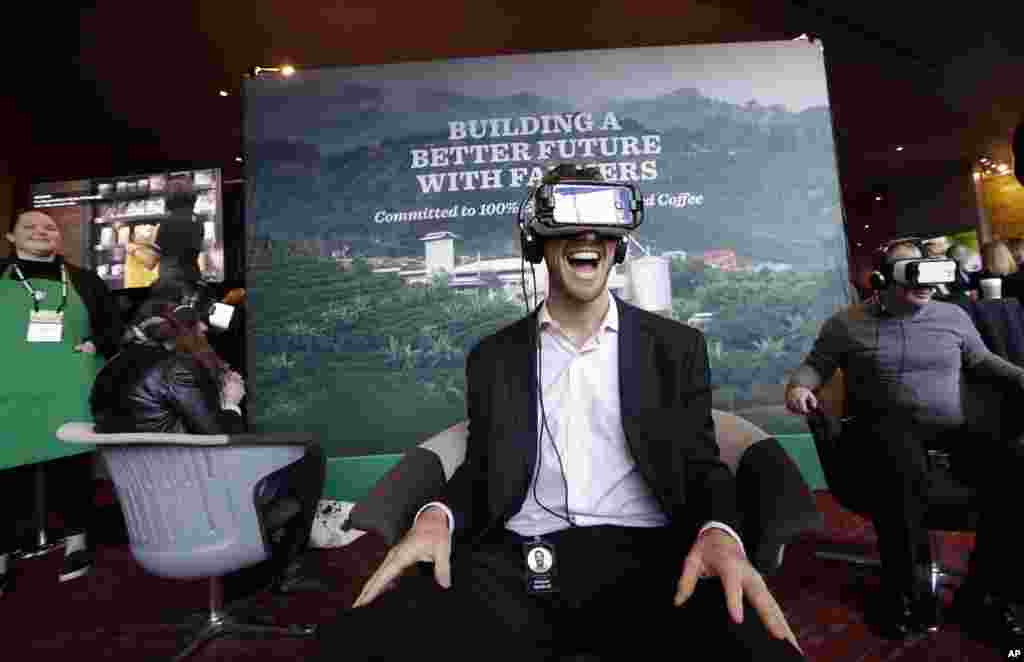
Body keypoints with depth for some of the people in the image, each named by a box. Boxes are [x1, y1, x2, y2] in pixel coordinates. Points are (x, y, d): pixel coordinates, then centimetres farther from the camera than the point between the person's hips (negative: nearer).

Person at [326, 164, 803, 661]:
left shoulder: (677, 346, 9)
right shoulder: (492, 357, 11)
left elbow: (703, 467, 7)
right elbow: (480, 470, 14)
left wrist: (719, 533, -15)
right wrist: (438, 515, -8)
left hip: (644, 557, 0)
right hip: (515, 564, 2)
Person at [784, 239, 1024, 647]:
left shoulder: (953, 315, 16)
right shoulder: (847, 323, 5)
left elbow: (982, 361, 29)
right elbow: (815, 364, 9)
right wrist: (798, 385, -12)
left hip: (948, 427, 5)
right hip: (882, 426, -4)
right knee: (902, 470, -39)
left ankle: (985, 597, -8)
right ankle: (908, 594, -17)